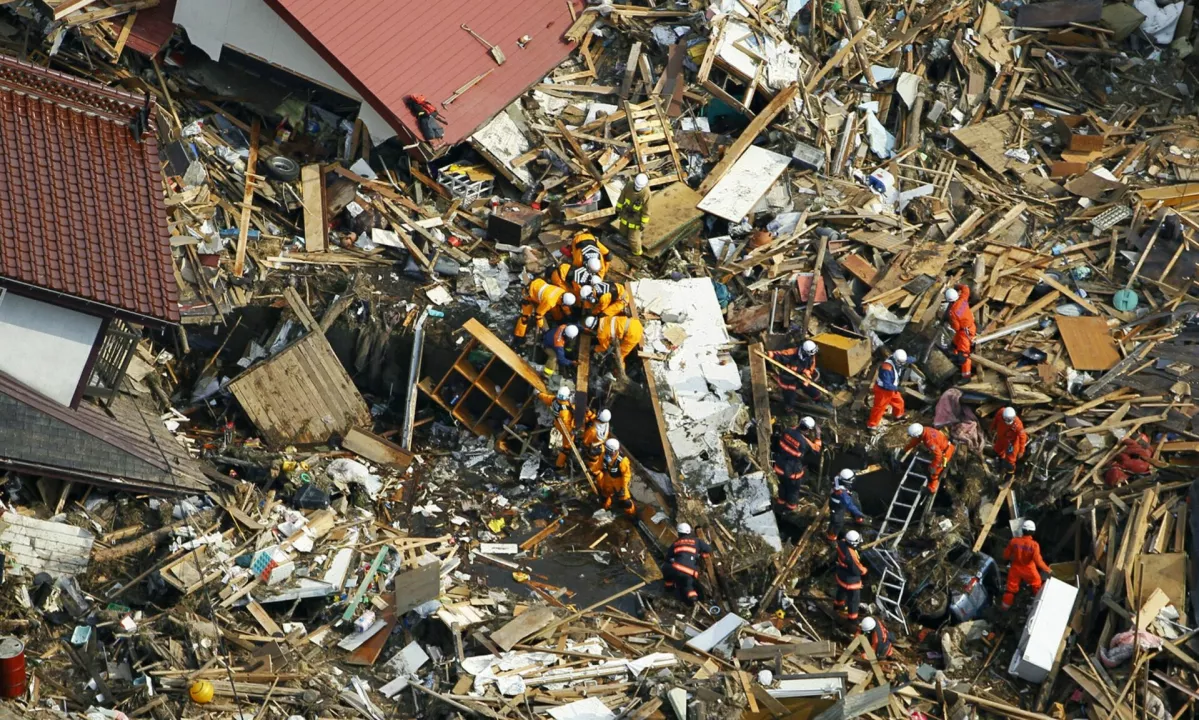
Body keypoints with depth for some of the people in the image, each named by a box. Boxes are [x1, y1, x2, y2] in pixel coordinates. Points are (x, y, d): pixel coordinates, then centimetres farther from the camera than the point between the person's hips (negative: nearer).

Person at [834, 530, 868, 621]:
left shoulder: (841, 543, -20)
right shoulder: (851, 556, -42)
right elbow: (857, 570, -28)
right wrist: (864, 570, -8)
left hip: (841, 574, 8)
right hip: (850, 580, -8)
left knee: (842, 590, 35)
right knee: (854, 599, 15)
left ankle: (838, 604, 60)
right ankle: (852, 618, 33)